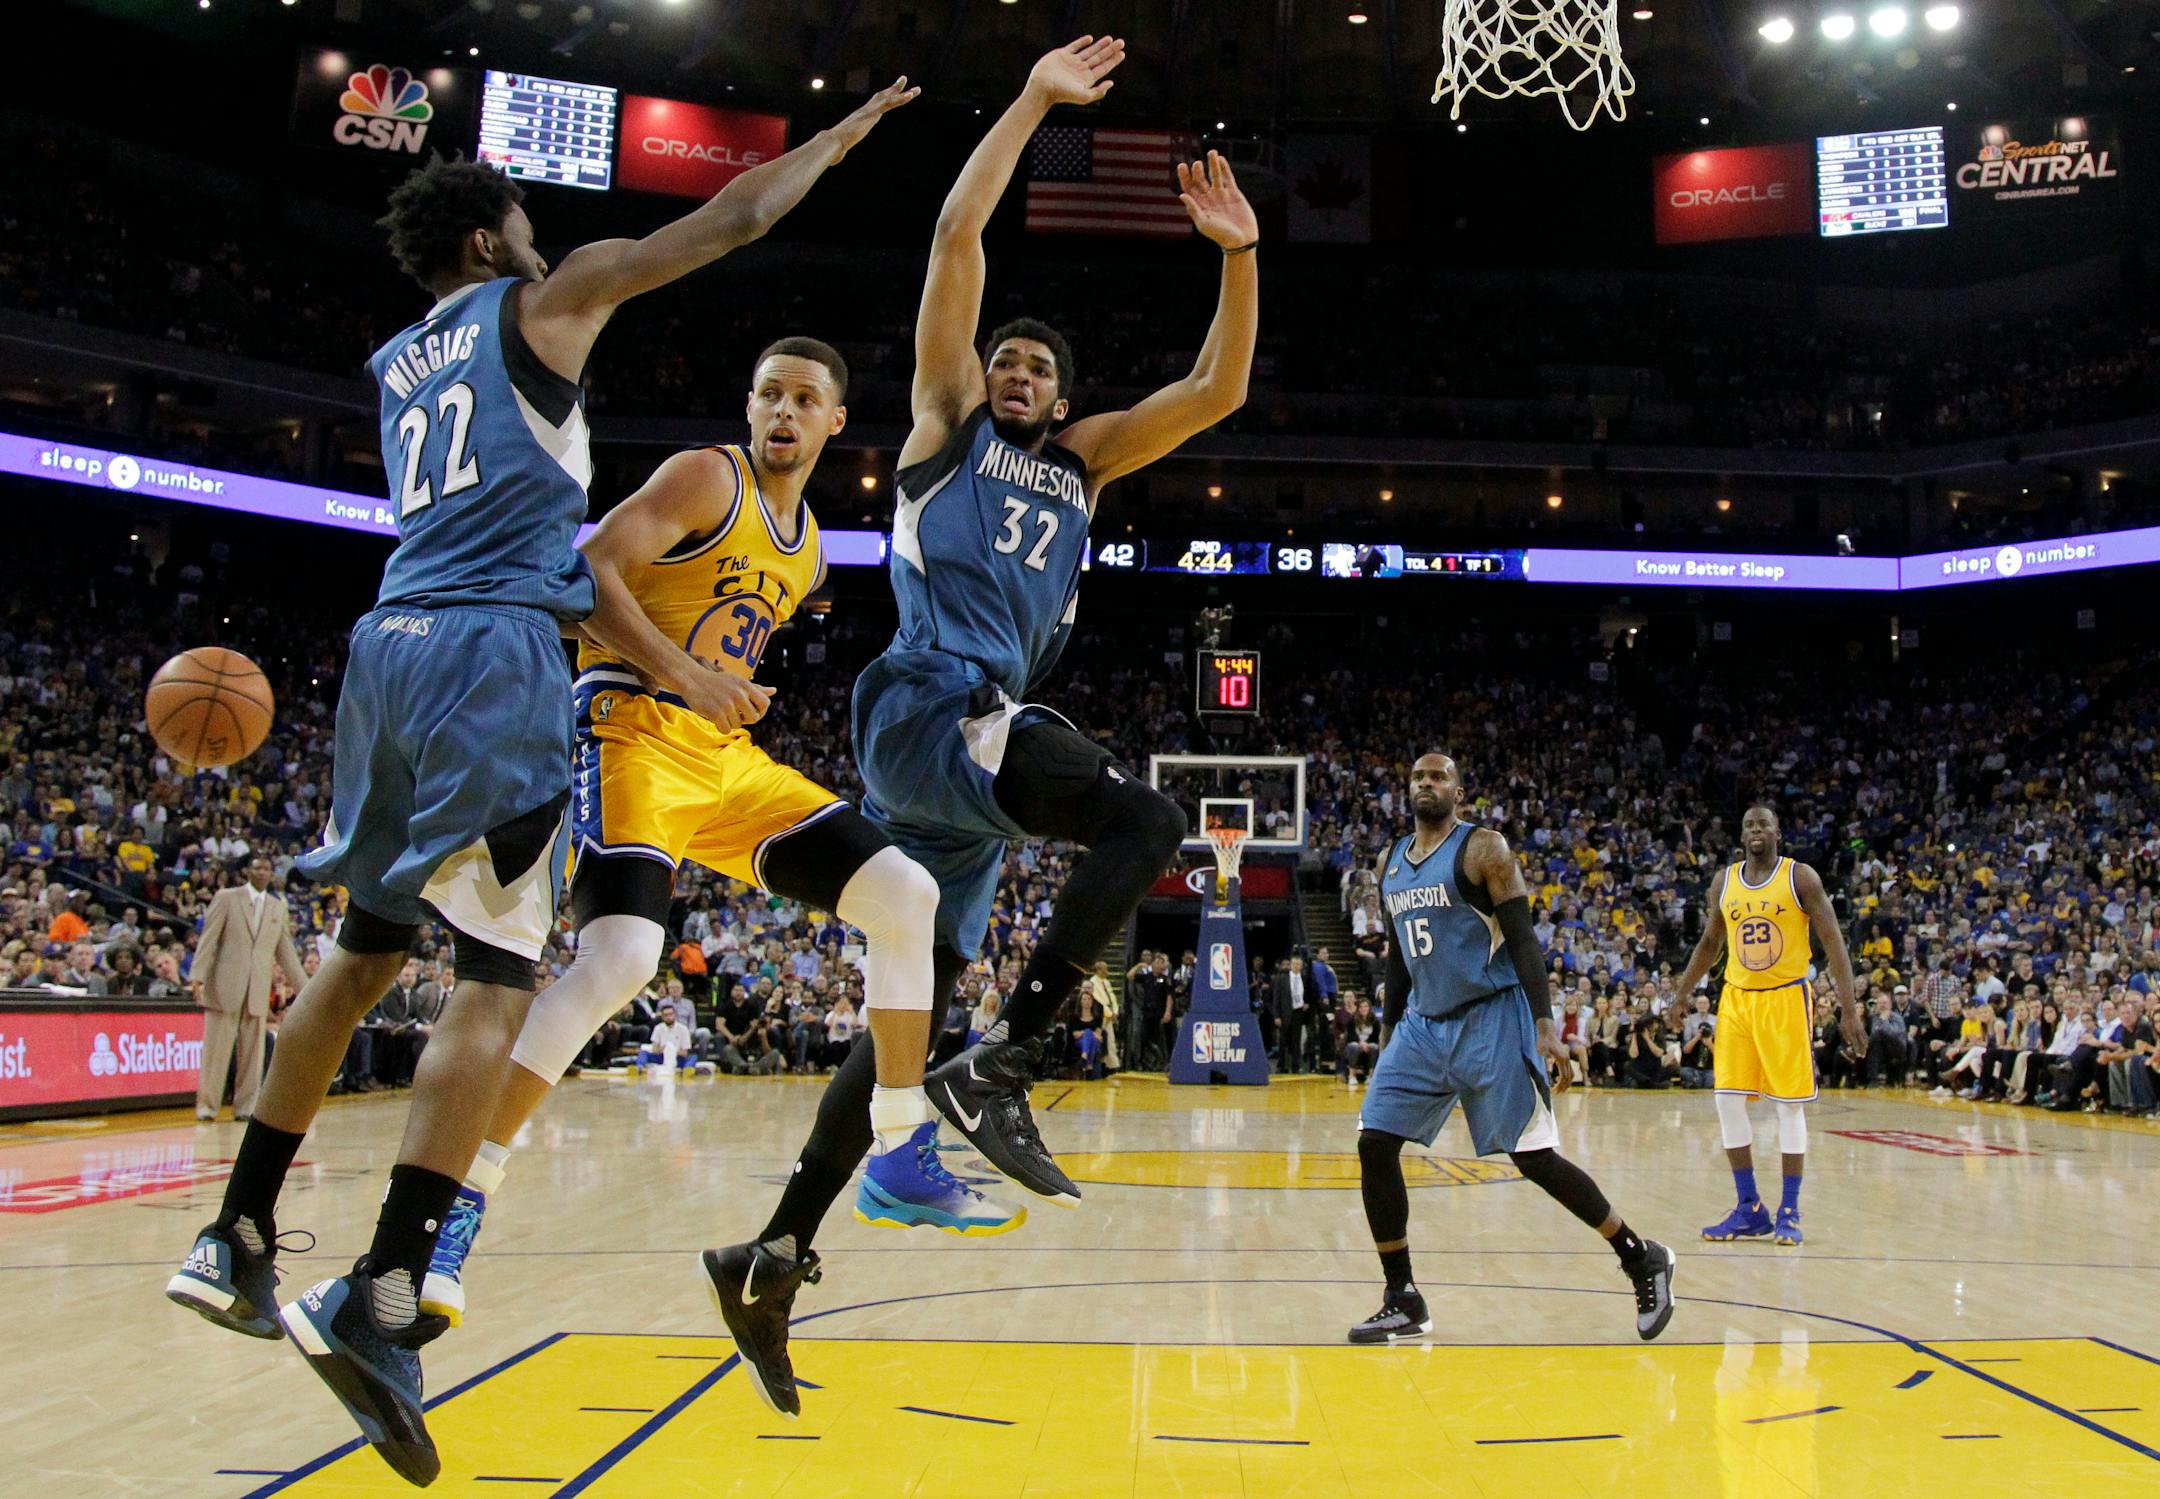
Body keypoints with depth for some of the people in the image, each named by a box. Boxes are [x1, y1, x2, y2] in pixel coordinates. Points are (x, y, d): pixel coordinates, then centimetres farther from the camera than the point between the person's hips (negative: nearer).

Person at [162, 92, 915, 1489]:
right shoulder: (540, 303, 7)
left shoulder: (398, 364, 26)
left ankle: (237, 1240, 23)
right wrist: (844, 132, 25)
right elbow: (734, 218, 8)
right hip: (495, 656, -7)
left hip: (392, 645, 8)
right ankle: (384, 1297, -20)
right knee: (499, 977, -10)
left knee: (366, 950, 18)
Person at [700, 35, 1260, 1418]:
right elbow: (958, 238, 8)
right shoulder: (948, 421, 14)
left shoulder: (1082, 463, 28)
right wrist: (1033, 101, 12)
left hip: (983, 736, 7)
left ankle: (777, 1254, 11)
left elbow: (1217, 391, 22)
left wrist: (1239, 254, 13)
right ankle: (1003, 1069, -26)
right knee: (1145, 819, -26)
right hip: (928, 704, -7)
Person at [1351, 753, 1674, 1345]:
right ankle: (1403, 1303, 5)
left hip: (1491, 1021, -6)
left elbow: (1523, 938, -13)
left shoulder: (1483, 849, -8)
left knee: (1535, 1159, -6)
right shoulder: (1391, 862, 12)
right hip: (1423, 1024, 6)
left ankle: (1642, 1260, 15)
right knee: (1374, 1145, -4)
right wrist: (1391, 1032, 21)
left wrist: (1545, 1027, -23)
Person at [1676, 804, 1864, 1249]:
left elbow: (1834, 944, -7)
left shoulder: (1800, 878, -6)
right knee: (1728, 1100, -1)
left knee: (1790, 1105, -1)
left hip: (1786, 999, -4)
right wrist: (1680, 997, 17)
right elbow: (1709, 944, 19)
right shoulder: (1724, 882, 6)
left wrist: (1849, 1010, -14)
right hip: (1737, 999, 4)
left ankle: (1789, 1212, 8)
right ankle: (1749, 1209, 10)